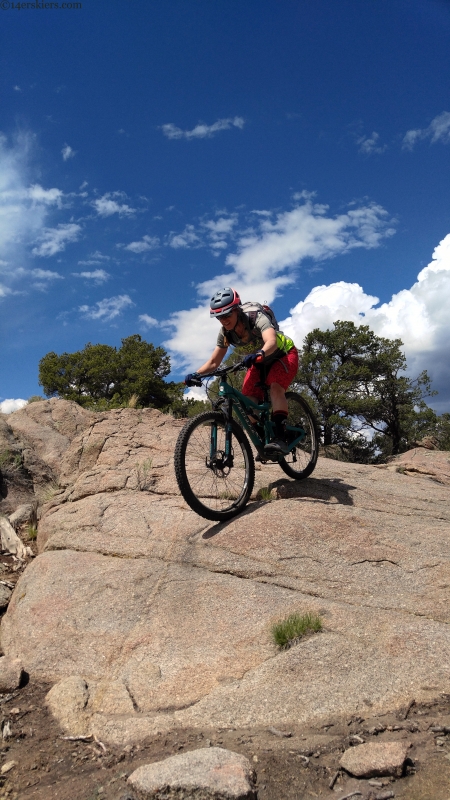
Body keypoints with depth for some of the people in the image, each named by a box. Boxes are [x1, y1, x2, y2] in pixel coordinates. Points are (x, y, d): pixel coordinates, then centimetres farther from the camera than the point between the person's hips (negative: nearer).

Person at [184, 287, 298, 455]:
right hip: (260, 363, 6)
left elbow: (271, 341, -52)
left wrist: (259, 354, -73)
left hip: (284, 354, -5)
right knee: (248, 396, -16)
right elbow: (213, 362, -11)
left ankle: (280, 438, -37)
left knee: (275, 386, -33)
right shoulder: (225, 333, -16)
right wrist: (195, 374, -29)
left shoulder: (257, 319, -33)